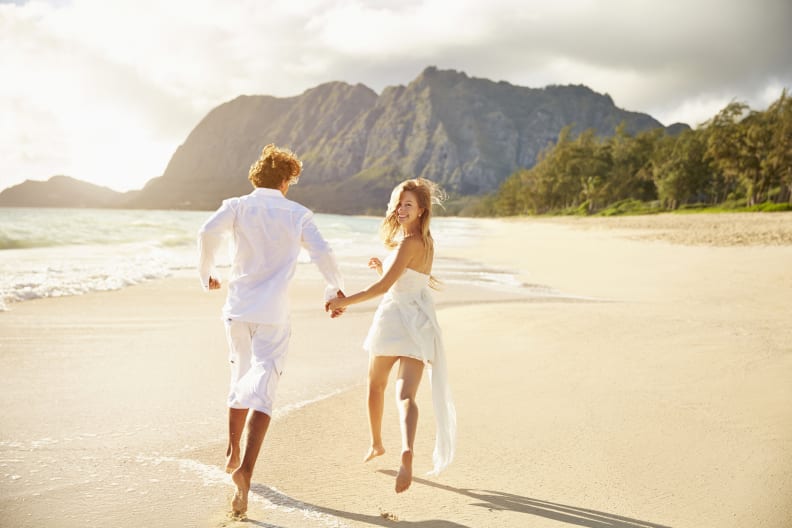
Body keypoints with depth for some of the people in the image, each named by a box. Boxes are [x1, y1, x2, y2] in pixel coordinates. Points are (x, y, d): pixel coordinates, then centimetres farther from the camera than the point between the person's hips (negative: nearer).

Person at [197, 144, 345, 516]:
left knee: (242, 376, 23)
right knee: (263, 387, -6)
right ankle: (245, 469, -23)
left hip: (238, 308, 3)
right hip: (273, 314, -3)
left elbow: (209, 232, -13)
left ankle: (233, 454, 36)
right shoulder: (297, 214, 2)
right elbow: (322, 254, -6)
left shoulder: (238, 206, 4)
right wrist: (337, 289, 10)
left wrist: (206, 272, 3)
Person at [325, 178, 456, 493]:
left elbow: (384, 286, -19)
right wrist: (383, 267, 11)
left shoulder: (409, 243, -14)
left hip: (395, 318, -6)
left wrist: (344, 302, -13)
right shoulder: (426, 242, 13)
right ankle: (407, 452, -30)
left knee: (375, 386, 18)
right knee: (405, 395, -8)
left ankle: (376, 444, 34)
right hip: (416, 323, 7)